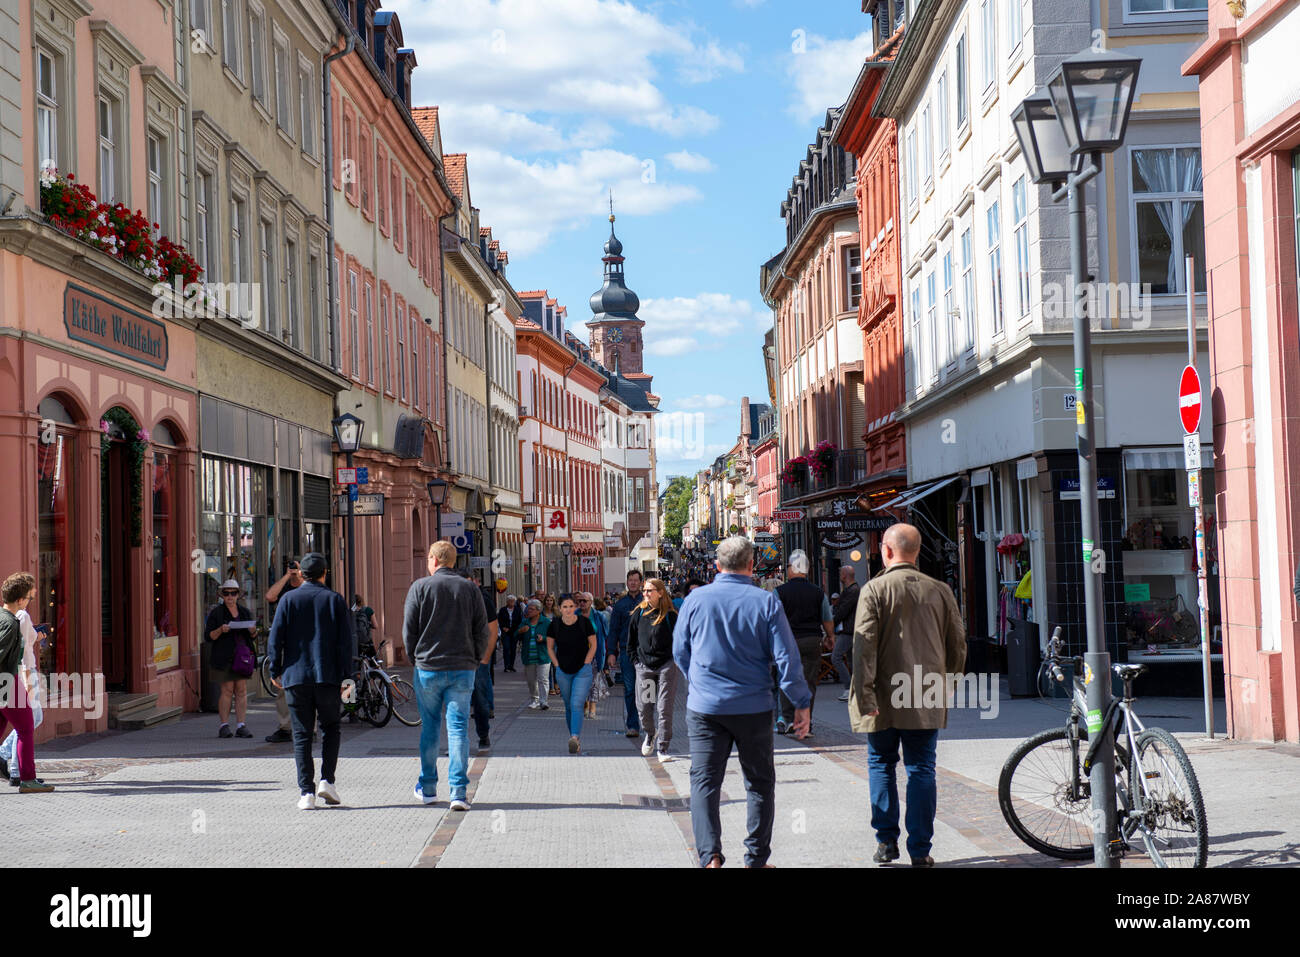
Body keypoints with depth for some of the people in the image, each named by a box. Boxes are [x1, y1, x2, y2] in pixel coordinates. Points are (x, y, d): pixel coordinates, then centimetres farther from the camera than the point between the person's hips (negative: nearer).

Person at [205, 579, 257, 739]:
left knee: (241, 690, 0)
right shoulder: (216, 612, 2)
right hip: (224, 658, -3)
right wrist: (220, 630, -19)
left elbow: (252, 636, 17)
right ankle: (224, 725, 2)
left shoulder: (245, 612, 15)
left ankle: (241, 726, 1)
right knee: (227, 690, -5)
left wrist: (252, 630, -5)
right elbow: (209, 636, -1)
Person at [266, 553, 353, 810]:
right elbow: (347, 641, -2)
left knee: (301, 734, 4)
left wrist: (275, 671, 7)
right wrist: (345, 675, 2)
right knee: (330, 728, 16)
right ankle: (327, 781, 2)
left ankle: (306, 792, -1)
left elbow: (275, 639, -2)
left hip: (296, 676, 0)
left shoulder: (288, 600, 2)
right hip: (328, 676, 0)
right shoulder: (335, 600, 2)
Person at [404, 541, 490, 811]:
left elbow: (409, 629, -1)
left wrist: (415, 658, 13)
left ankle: (427, 788, 22)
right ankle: (459, 792, -7)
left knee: (429, 728, 12)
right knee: (458, 728, 0)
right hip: (463, 669, 1)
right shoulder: (470, 589, 3)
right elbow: (482, 630, 3)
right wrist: (476, 660, 16)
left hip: (428, 669, -1)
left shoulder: (420, 587, -2)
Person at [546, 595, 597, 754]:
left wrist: (586, 664, -5)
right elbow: (550, 647, 11)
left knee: (576, 705, -17)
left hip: (582, 671, -3)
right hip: (563, 672, 3)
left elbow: (593, 645, 3)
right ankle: (577, 740, 21)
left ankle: (575, 738, -26)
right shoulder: (554, 625, -2)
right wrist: (556, 665, 2)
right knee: (569, 707, 10)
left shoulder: (584, 623, -7)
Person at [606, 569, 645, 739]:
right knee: (629, 689, 1)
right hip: (626, 652, 1)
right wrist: (611, 652, 3)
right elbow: (614, 629, 10)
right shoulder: (620, 604, 10)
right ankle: (633, 725, 5)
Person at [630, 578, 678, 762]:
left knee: (664, 708, -6)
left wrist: (674, 659, -1)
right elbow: (632, 638, 14)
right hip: (644, 667, 3)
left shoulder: (670, 615, -3)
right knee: (645, 707, 6)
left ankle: (663, 747, 0)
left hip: (666, 666, -3)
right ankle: (649, 734, 35)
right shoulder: (639, 613, 6)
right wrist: (636, 659, 9)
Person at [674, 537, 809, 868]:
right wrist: (802, 703, 3)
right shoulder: (766, 602, -6)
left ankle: (710, 856, -12)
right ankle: (756, 859, 17)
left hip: (705, 706, 1)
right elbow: (786, 657, -6)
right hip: (754, 707, 0)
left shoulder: (695, 600, -1)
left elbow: (680, 652, 11)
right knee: (760, 784, 13)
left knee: (704, 782, 3)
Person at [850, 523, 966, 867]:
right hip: (927, 701, 2)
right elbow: (957, 643, 10)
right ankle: (920, 851, 4)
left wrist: (864, 696, -12)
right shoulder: (940, 591, 3)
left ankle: (886, 842, 12)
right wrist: (947, 682, 22)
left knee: (881, 765, 12)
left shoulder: (875, 589, -7)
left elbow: (864, 645, -13)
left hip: (885, 698, -2)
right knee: (921, 769, 5)